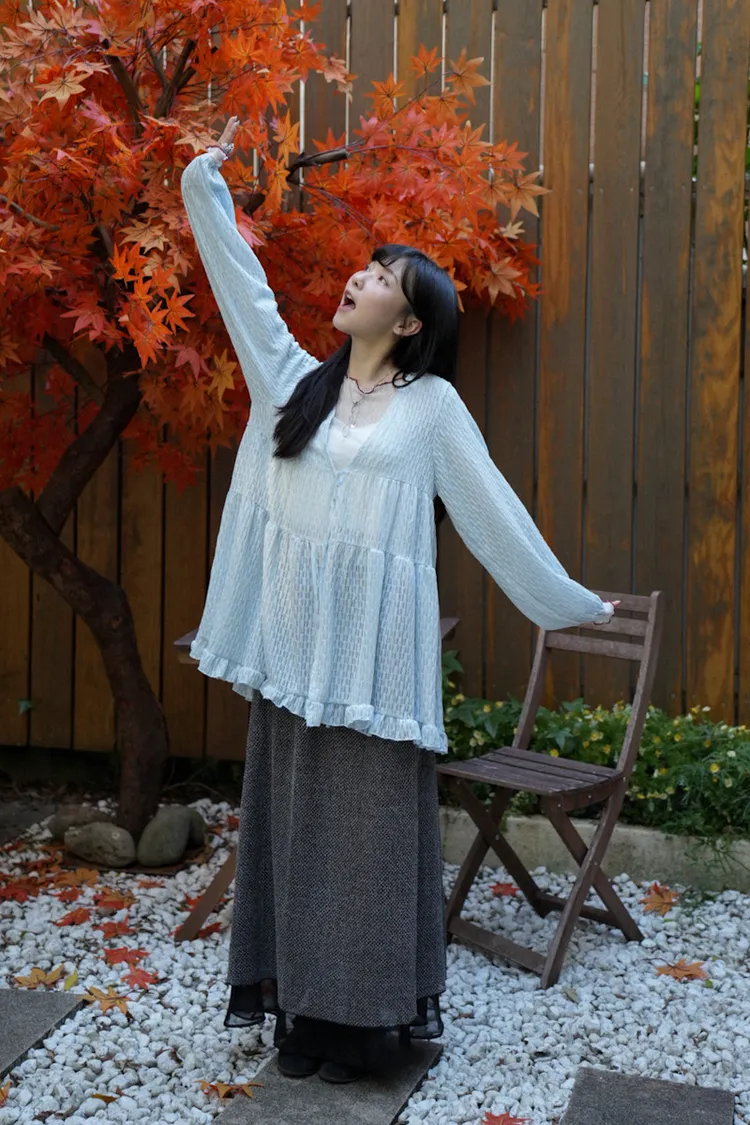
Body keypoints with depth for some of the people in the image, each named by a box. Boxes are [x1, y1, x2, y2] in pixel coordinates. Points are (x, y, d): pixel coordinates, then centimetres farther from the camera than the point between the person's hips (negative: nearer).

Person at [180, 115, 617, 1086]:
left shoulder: (431, 404, 1)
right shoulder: (294, 382, 12)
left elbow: (492, 511, 5)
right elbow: (241, 284, 16)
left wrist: (569, 603, 8)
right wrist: (207, 182, 16)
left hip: (374, 642, -4)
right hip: (293, 636, 5)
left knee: (369, 819, 0)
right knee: (293, 814, 9)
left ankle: (366, 1017, 11)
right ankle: (299, 1000, 20)